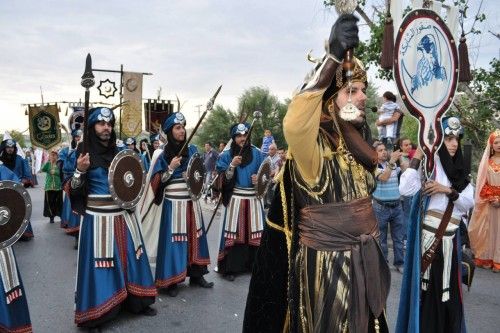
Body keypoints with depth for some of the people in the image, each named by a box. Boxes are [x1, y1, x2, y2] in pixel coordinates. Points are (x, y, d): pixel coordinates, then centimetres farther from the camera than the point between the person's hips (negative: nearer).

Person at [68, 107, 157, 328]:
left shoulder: (118, 152, 9)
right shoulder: (84, 153, -7)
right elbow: (74, 189, -10)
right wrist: (80, 170, -27)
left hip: (122, 214, 6)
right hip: (98, 217, -5)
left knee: (129, 257, 12)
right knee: (100, 263, 0)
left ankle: (136, 302, 28)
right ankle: (97, 312, 16)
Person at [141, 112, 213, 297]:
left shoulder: (192, 150, 7)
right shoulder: (163, 154, -3)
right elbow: (157, 182, -6)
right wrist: (171, 168, -17)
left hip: (191, 201, 4)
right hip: (173, 203, -4)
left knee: (194, 237, 10)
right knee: (173, 239, -2)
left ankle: (196, 274, 23)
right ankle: (170, 280, 8)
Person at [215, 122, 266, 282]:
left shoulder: (257, 154, 7)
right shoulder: (226, 155, 2)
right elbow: (223, 179, -5)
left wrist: (260, 178, -10)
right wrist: (232, 166, -19)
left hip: (254, 198, 2)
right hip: (235, 199, -2)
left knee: (254, 232, 4)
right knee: (233, 232, -4)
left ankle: (254, 265, 19)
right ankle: (230, 268, 5)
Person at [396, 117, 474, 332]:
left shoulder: (460, 170, 11)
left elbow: (469, 202, 4)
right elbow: (405, 189, -22)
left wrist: (447, 190, -12)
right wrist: (417, 156, -19)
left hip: (450, 237, 5)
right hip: (429, 234, -5)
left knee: (447, 285, 13)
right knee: (427, 286, 2)